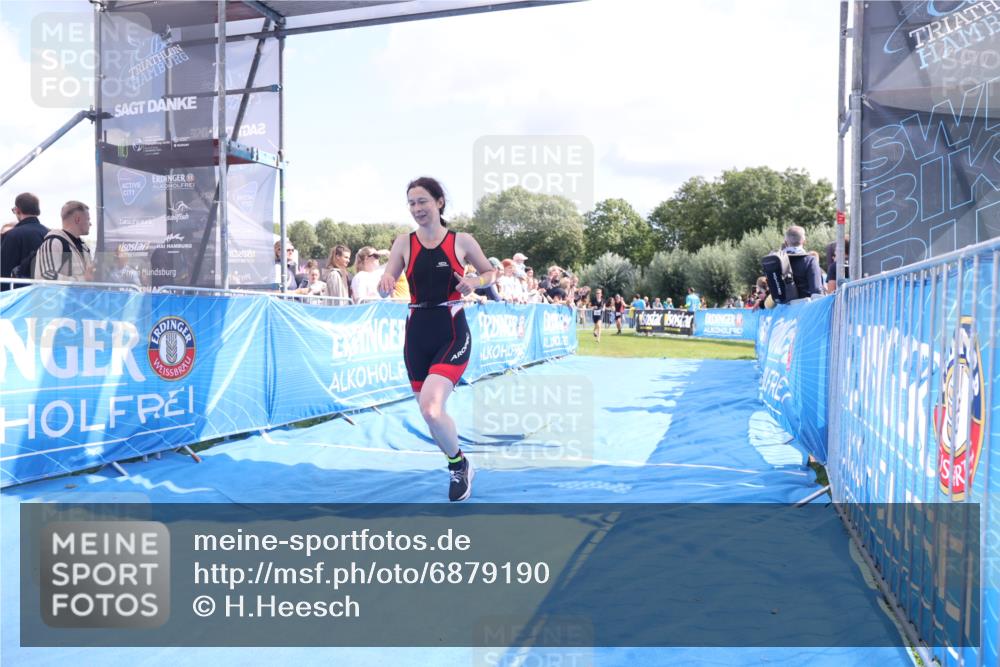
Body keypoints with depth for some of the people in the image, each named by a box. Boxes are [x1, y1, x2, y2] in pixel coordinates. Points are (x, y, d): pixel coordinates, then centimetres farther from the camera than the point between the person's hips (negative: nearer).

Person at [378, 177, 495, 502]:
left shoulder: (462, 241, -2)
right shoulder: (404, 242, 3)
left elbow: (490, 272, 11)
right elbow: (385, 287, -1)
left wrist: (474, 282, -11)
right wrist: (385, 283, -25)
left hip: (452, 333, -4)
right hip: (417, 333, 4)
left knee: (431, 410, -23)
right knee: (431, 413, 12)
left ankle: (459, 465, 6)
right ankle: (460, 467, 39)